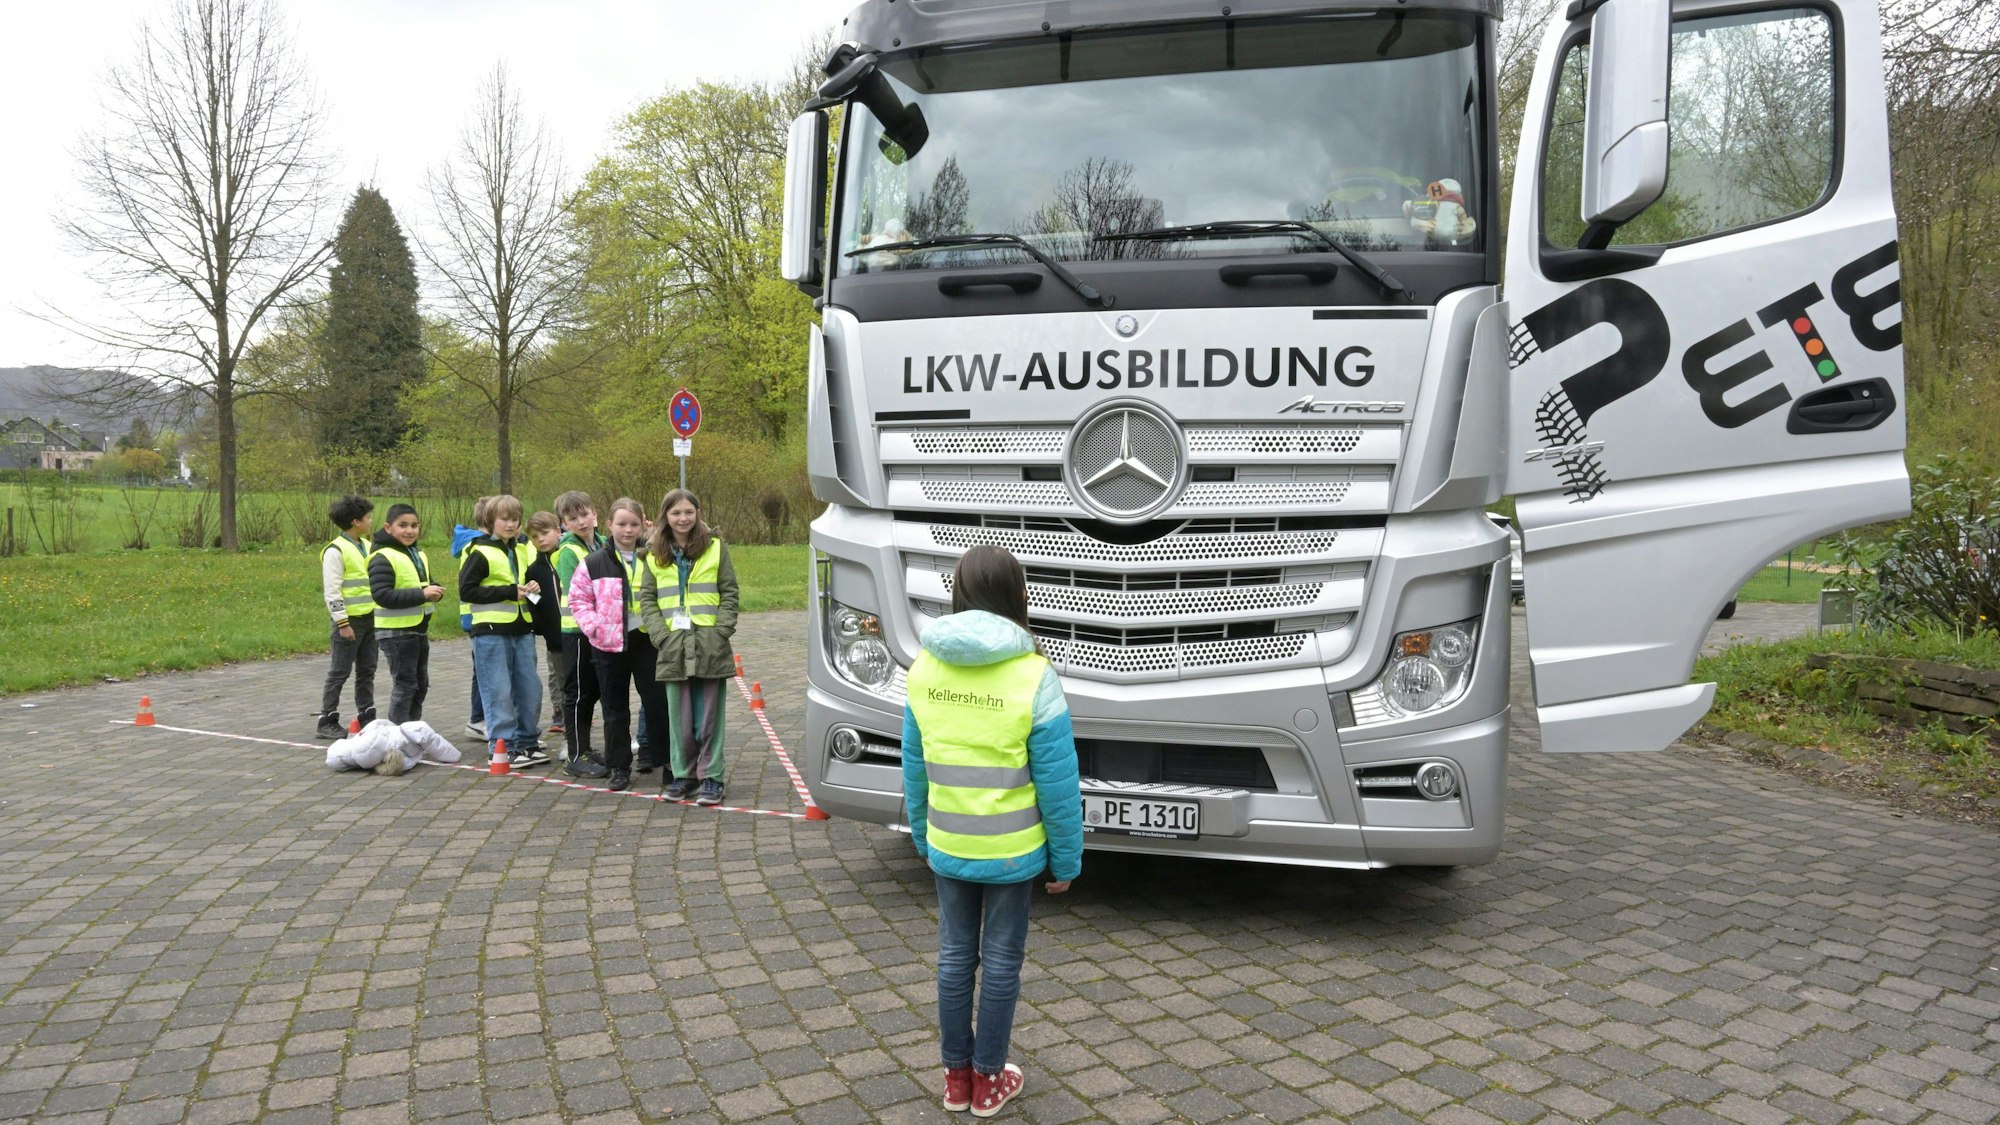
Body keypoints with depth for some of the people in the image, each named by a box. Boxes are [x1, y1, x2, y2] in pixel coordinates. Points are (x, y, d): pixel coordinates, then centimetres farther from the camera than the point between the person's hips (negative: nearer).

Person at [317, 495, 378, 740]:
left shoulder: (367, 546, 12)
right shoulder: (336, 551, -12)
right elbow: (331, 591, -16)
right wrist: (342, 623, -18)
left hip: (370, 618, 8)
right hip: (350, 620, -7)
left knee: (366, 671, 12)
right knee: (339, 673, -1)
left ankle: (367, 717, 20)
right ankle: (327, 722, 7)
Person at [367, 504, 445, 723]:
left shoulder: (419, 555, 12)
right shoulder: (383, 558, -15)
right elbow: (382, 595, -24)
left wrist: (434, 591, -1)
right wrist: (421, 594, -27)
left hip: (420, 630, 9)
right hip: (396, 632, -9)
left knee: (421, 684, 15)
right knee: (404, 685, -4)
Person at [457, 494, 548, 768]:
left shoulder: (523, 550, 14)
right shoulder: (480, 553, -7)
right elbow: (466, 591, -13)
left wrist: (531, 589, 3)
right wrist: (509, 592, -16)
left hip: (522, 630, 7)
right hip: (491, 632, -6)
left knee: (530, 689, 8)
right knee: (499, 692, -3)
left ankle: (526, 742, 20)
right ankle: (502, 747, 4)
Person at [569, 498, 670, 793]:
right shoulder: (594, 563, 0)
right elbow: (578, 599, 5)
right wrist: (594, 626, -9)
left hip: (647, 640, 0)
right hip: (610, 645, 0)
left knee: (657, 701, 2)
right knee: (615, 708, 8)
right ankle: (620, 766, 18)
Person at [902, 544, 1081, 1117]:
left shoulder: (925, 667, -5)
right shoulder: (1033, 676, -17)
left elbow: (914, 767, 3)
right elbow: (1057, 784, -13)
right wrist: (1065, 860, -2)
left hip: (947, 848, 3)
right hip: (1012, 851, -3)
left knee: (954, 956, 16)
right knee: (1001, 962, 11)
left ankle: (956, 1076, 29)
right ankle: (988, 1081, 25)